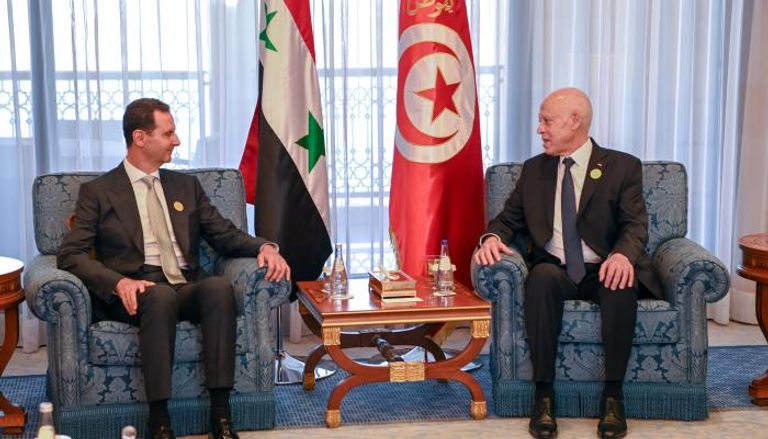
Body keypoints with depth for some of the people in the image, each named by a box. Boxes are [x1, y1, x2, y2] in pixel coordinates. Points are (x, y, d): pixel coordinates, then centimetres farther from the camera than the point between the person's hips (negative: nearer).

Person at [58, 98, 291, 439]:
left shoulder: (186, 185, 20)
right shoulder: (98, 192, 8)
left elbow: (226, 236, 17)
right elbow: (71, 255, -2)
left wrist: (264, 246, -5)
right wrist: (118, 282, -20)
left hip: (188, 290, 3)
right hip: (136, 294, -3)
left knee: (219, 286, -31)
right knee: (161, 294, -37)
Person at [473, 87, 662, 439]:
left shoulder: (623, 167, 3)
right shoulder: (534, 169, 14)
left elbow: (636, 225, -6)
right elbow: (508, 219, 14)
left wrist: (623, 254, -30)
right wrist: (492, 237, -12)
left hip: (603, 272, -2)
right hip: (555, 272, 2)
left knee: (622, 282, -37)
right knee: (541, 275, -34)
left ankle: (613, 394, -23)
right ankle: (544, 393, -27)